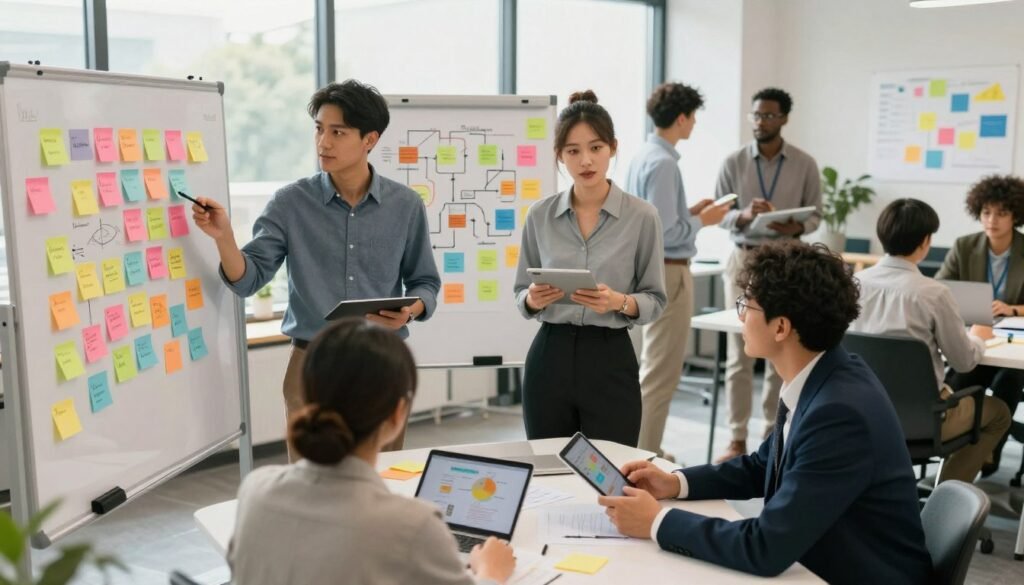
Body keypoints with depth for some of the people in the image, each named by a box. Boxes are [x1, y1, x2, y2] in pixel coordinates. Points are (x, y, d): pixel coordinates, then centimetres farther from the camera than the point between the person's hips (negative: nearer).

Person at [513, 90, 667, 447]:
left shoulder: (642, 216, -4)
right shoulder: (540, 215, 3)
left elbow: (656, 301, -1)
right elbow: (520, 295, 9)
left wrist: (620, 302, -20)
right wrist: (533, 298, -13)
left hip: (610, 361, -2)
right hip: (549, 358, 2)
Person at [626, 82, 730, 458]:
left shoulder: (644, 156, 10)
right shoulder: (662, 163, -19)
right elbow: (664, 232, -24)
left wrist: (690, 212, 13)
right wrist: (702, 220, -9)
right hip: (668, 272, -11)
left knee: (656, 367, 19)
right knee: (661, 372, -3)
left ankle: (646, 450, 29)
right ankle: (643, 454, 3)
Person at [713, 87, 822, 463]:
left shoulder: (805, 165, 2)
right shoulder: (733, 163, 2)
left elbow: (816, 214, 3)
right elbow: (718, 214, 1)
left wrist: (796, 227, -18)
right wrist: (743, 215, -20)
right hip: (744, 260, 0)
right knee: (739, 353, 0)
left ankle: (773, 435, 17)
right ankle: (738, 439, 6)